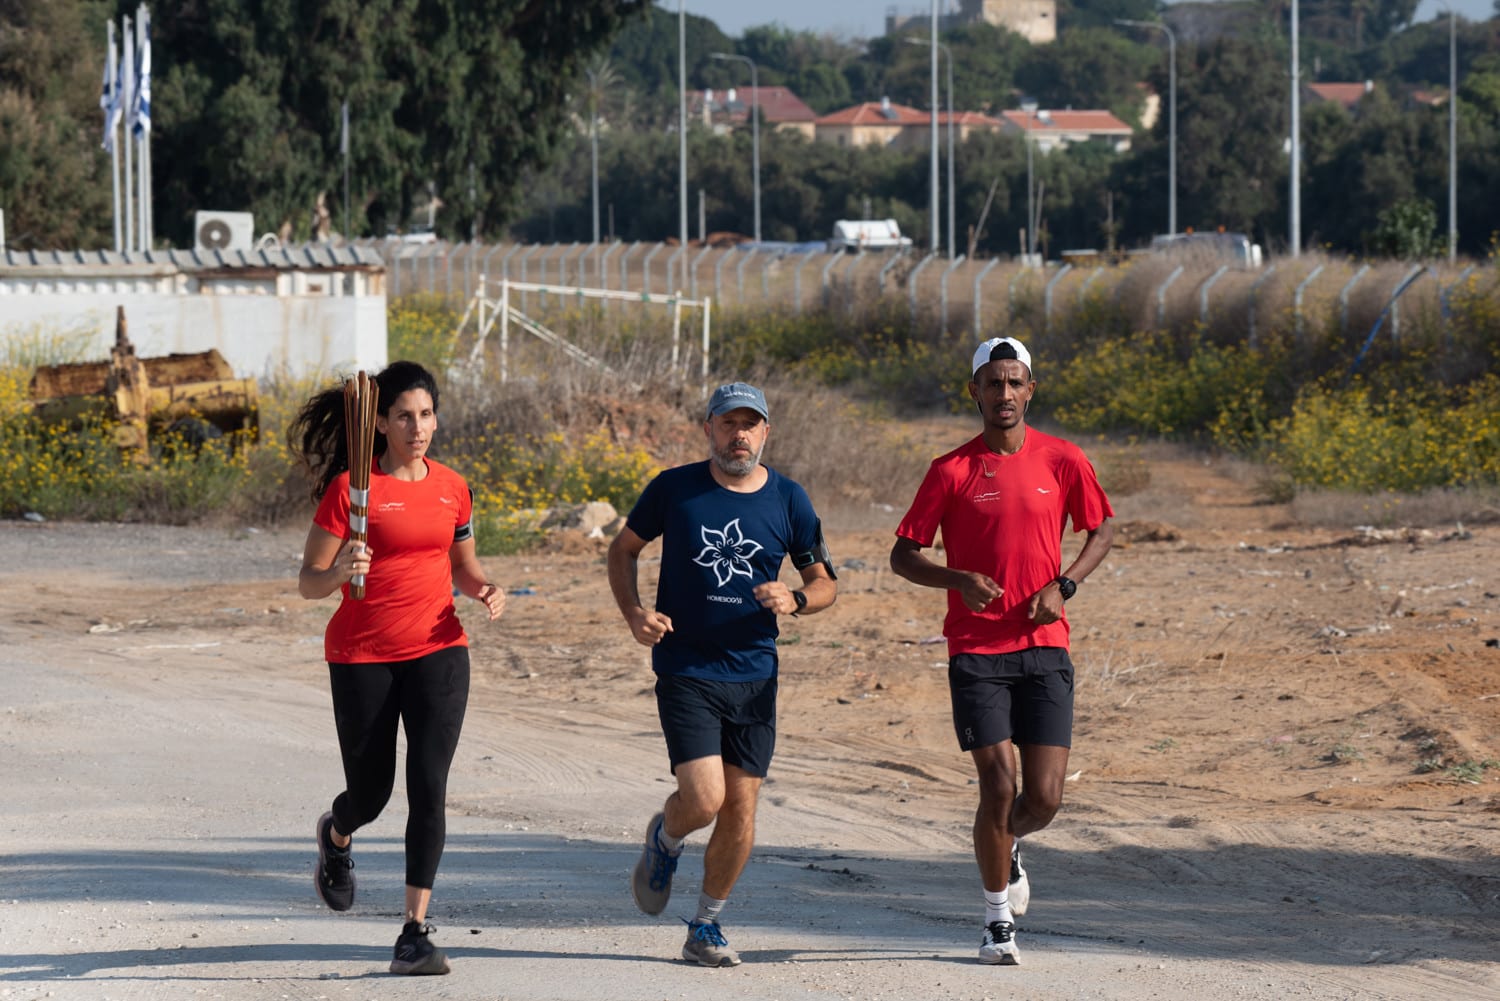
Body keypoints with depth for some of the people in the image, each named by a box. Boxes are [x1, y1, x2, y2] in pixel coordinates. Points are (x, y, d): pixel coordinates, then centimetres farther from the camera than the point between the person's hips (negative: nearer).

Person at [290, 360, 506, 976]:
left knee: (428, 786, -11)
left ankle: (416, 933, -9)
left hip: (437, 651, 2)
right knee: (371, 791, 9)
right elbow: (308, 583, -7)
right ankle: (336, 837, 48)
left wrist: (486, 591, -1)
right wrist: (339, 573, -29)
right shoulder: (350, 488, -7)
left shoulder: (452, 488, 6)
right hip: (361, 657, -2)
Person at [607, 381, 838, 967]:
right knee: (704, 799, -16)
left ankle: (706, 928, 21)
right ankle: (664, 841, 21)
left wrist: (795, 601, -13)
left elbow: (825, 583, 10)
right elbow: (624, 549, 10)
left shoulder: (789, 500, 2)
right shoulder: (675, 489, -3)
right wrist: (634, 613, -7)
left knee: (741, 809, 3)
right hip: (685, 671, -3)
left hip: (754, 674, 3)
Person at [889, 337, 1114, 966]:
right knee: (998, 786, -8)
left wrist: (1062, 586, -2)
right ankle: (997, 919, 10)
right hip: (976, 650, -2)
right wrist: (960, 580, -16)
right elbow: (903, 556, 3)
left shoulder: (1062, 461, 3)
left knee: (1043, 799, -3)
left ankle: (1008, 848, 33)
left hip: (1044, 648, 2)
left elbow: (1102, 531, 15)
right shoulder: (952, 471, -2)